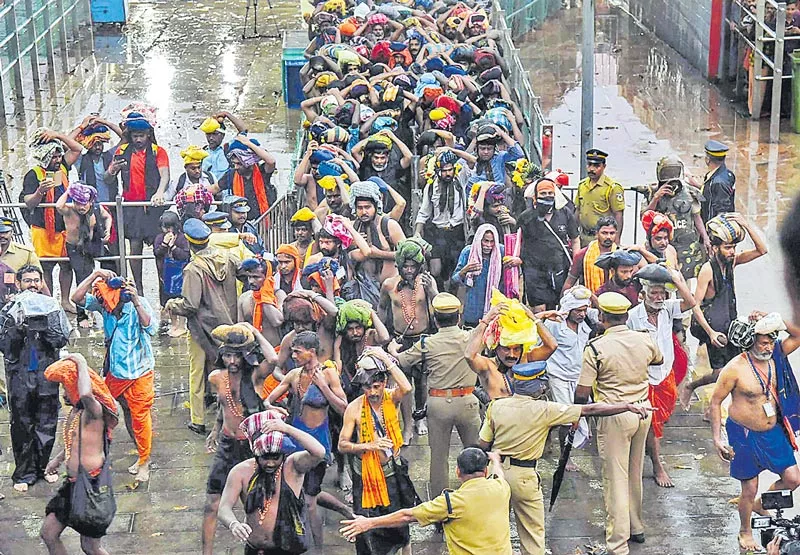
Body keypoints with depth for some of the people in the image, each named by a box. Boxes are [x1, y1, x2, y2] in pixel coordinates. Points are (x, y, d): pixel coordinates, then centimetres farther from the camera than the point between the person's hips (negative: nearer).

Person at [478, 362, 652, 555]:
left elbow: (483, 445, -1)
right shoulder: (544, 410, -15)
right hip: (523, 476, -4)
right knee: (533, 532, 10)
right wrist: (628, 406, -10)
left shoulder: (497, 406, -4)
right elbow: (589, 410, -13)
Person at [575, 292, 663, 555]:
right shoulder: (645, 340, -1)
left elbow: (582, 392, -15)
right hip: (643, 409, 6)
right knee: (635, 474, 22)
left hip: (615, 414, -6)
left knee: (616, 478, -1)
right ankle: (636, 527, 37)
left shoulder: (596, 348, -17)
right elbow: (659, 360, 23)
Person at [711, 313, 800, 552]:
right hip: (745, 435, -5)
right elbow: (715, 402, -13)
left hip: (773, 432, 5)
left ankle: (759, 505, 33)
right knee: (750, 489, 5)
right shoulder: (735, 368, -20)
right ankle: (745, 531, 29)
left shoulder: (775, 356, -5)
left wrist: (776, 321, -22)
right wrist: (717, 439, -16)